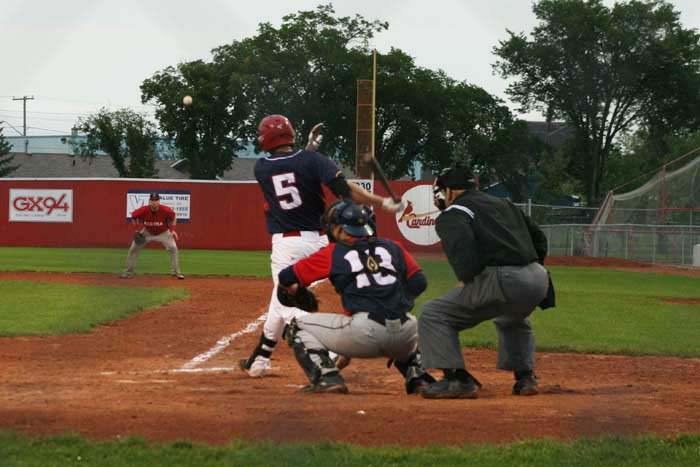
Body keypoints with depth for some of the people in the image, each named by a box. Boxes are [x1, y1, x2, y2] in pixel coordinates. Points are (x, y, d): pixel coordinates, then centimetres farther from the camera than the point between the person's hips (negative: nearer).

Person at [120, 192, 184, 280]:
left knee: (173, 248, -17)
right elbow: (133, 216, -8)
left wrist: (172, 230, -14)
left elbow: (173, 216, -7)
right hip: (147, 232, 1)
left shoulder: (165, 210, -30)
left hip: (163, 232, -1)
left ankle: (176, 272, -4)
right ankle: (128, 272, 10)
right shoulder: (143, 210, -28)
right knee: (133, 248, -5)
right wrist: (137, 231, -13)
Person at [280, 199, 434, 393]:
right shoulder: (392, 247, 17)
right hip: (404, 336, 4)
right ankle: (419, 379, 17)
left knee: (298, 327, 15)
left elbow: (286, 277, 15)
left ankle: (327, 377, -4)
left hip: (364, 334, -4)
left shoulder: (333, 253, 9)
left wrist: (291, 288, 39)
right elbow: (419, 282, 11)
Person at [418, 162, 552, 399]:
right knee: (513, 320, 40)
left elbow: (461, 245, -16)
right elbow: (539, 237, 27)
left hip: (501, 280, -8)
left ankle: (457, 379, -7)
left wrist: (465, 280, -5)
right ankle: (525, 377, 27)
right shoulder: (504, 204, 29)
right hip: (538, 279, 8)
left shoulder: (452, 214, 5)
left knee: (433, 315, 3)